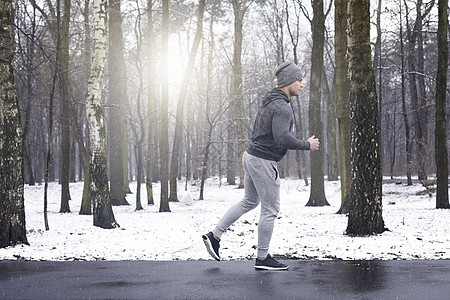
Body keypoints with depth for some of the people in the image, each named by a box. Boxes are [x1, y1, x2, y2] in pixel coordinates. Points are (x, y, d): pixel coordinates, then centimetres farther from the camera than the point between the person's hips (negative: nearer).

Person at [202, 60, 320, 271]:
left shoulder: (269, 101, 12)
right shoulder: (282, 107, -20)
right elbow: (282, 138, -31)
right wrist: (307, 145, -18)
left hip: (251, 156, 10)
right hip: (263, 162, -10)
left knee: (250, 202, 23)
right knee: (270, 209, 1)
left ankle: (214, 236, 23)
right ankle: (262, 258, 10)